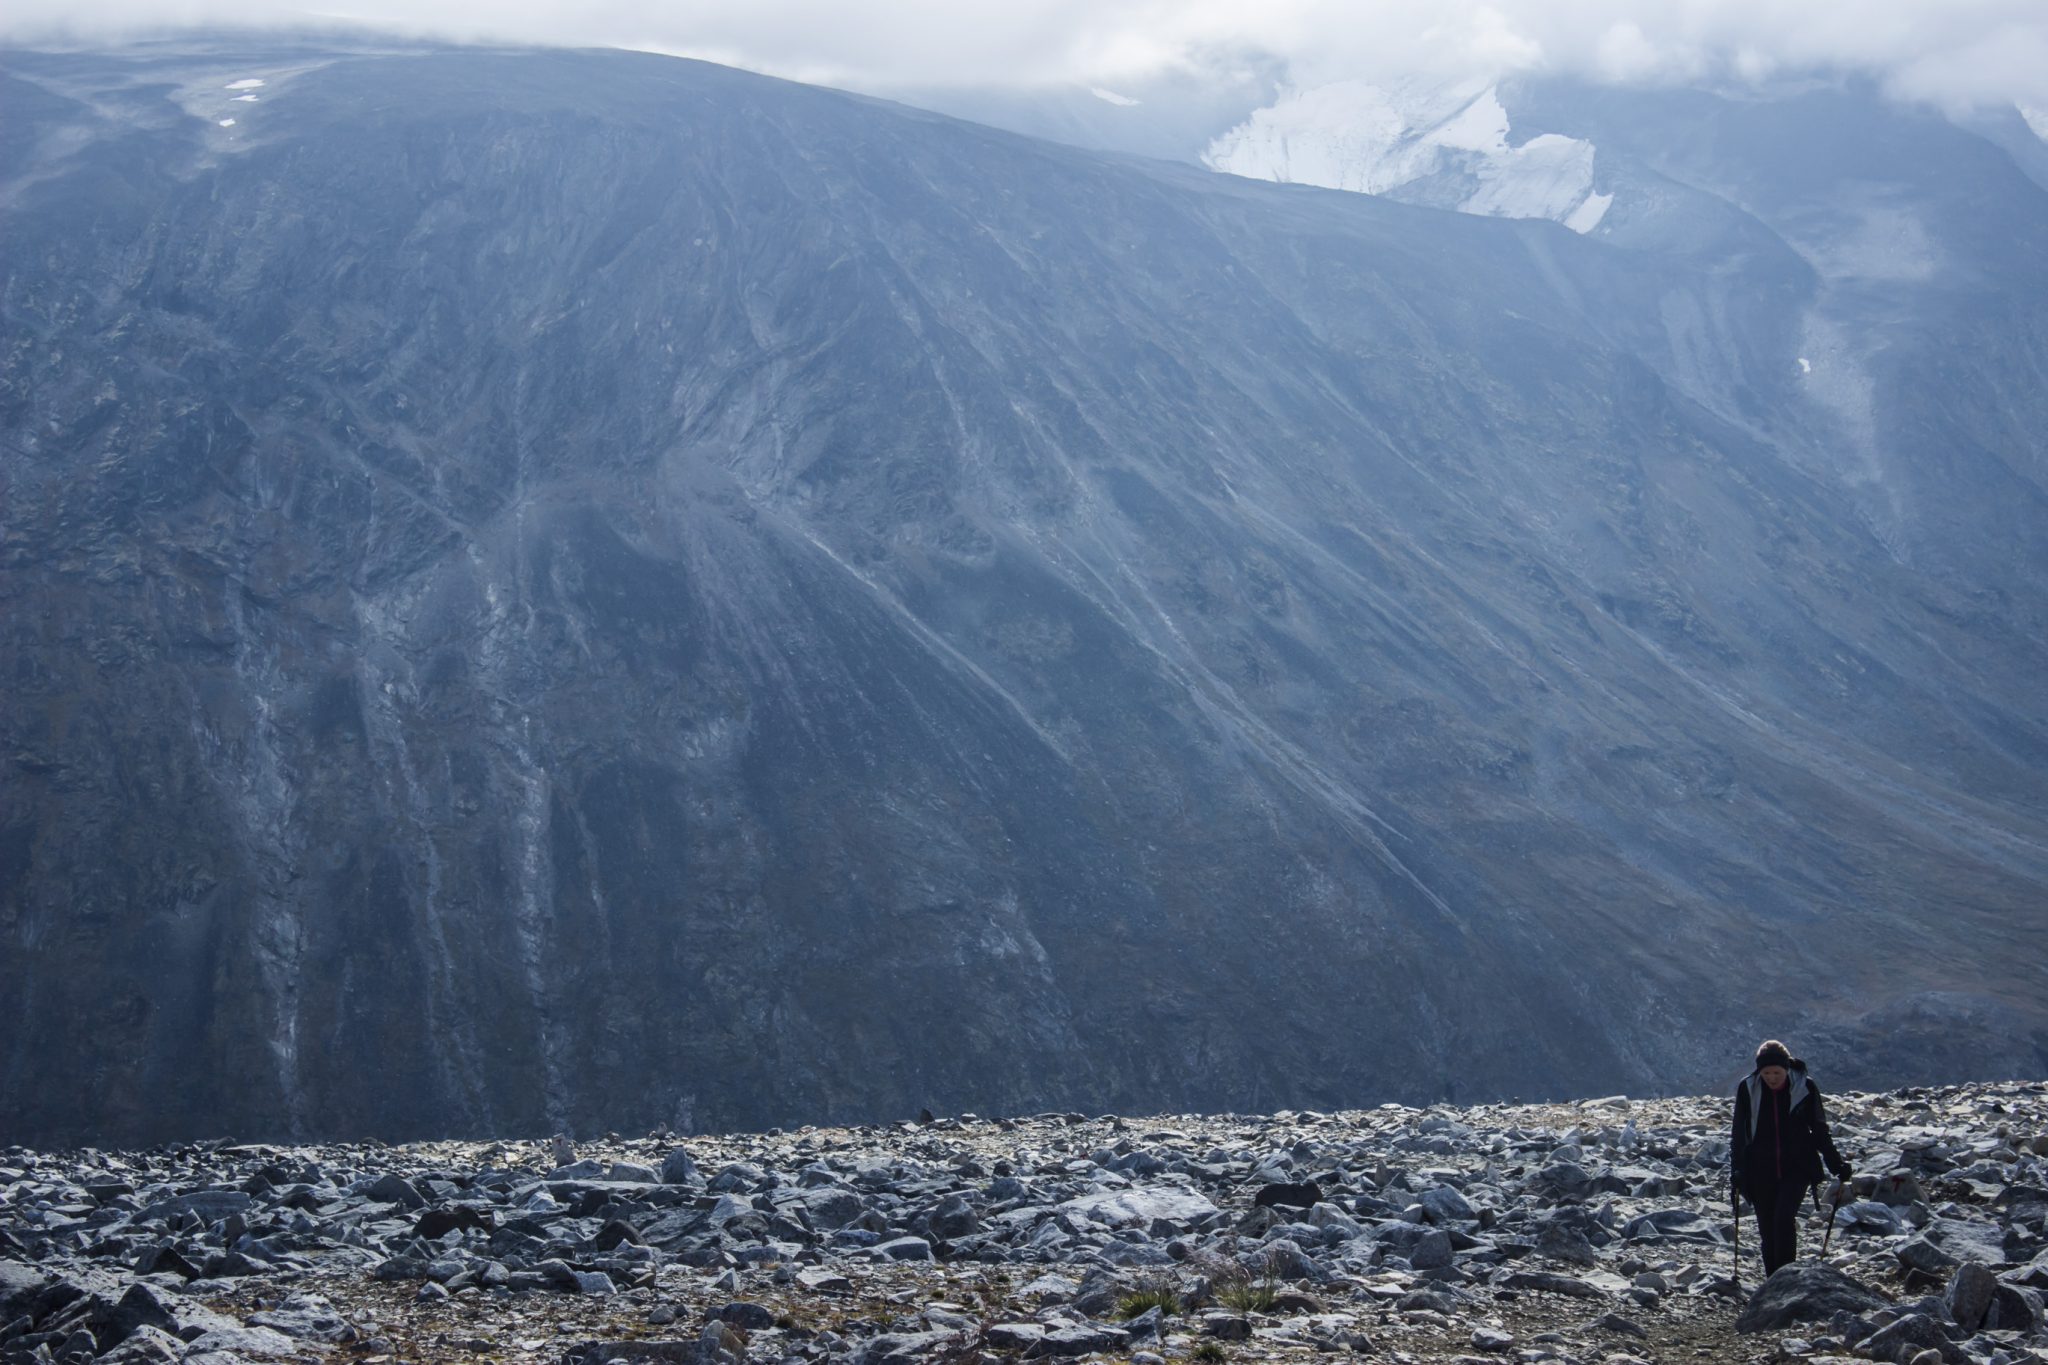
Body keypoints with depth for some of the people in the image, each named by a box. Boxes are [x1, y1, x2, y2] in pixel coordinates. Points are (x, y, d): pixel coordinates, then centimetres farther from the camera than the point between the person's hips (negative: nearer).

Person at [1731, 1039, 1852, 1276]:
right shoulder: (1747, 1088, -3)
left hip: (1797, 1167, -2)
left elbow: (1819, 1130, 6)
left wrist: (1836, 1164, 3)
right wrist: (1737, 1171, -3)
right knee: (1767, 1230, 2)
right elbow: (1739, 1133, 3)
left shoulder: (1805, 1087, -5)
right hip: (1761, 1171, 2)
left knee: (1784, 1216, -21)